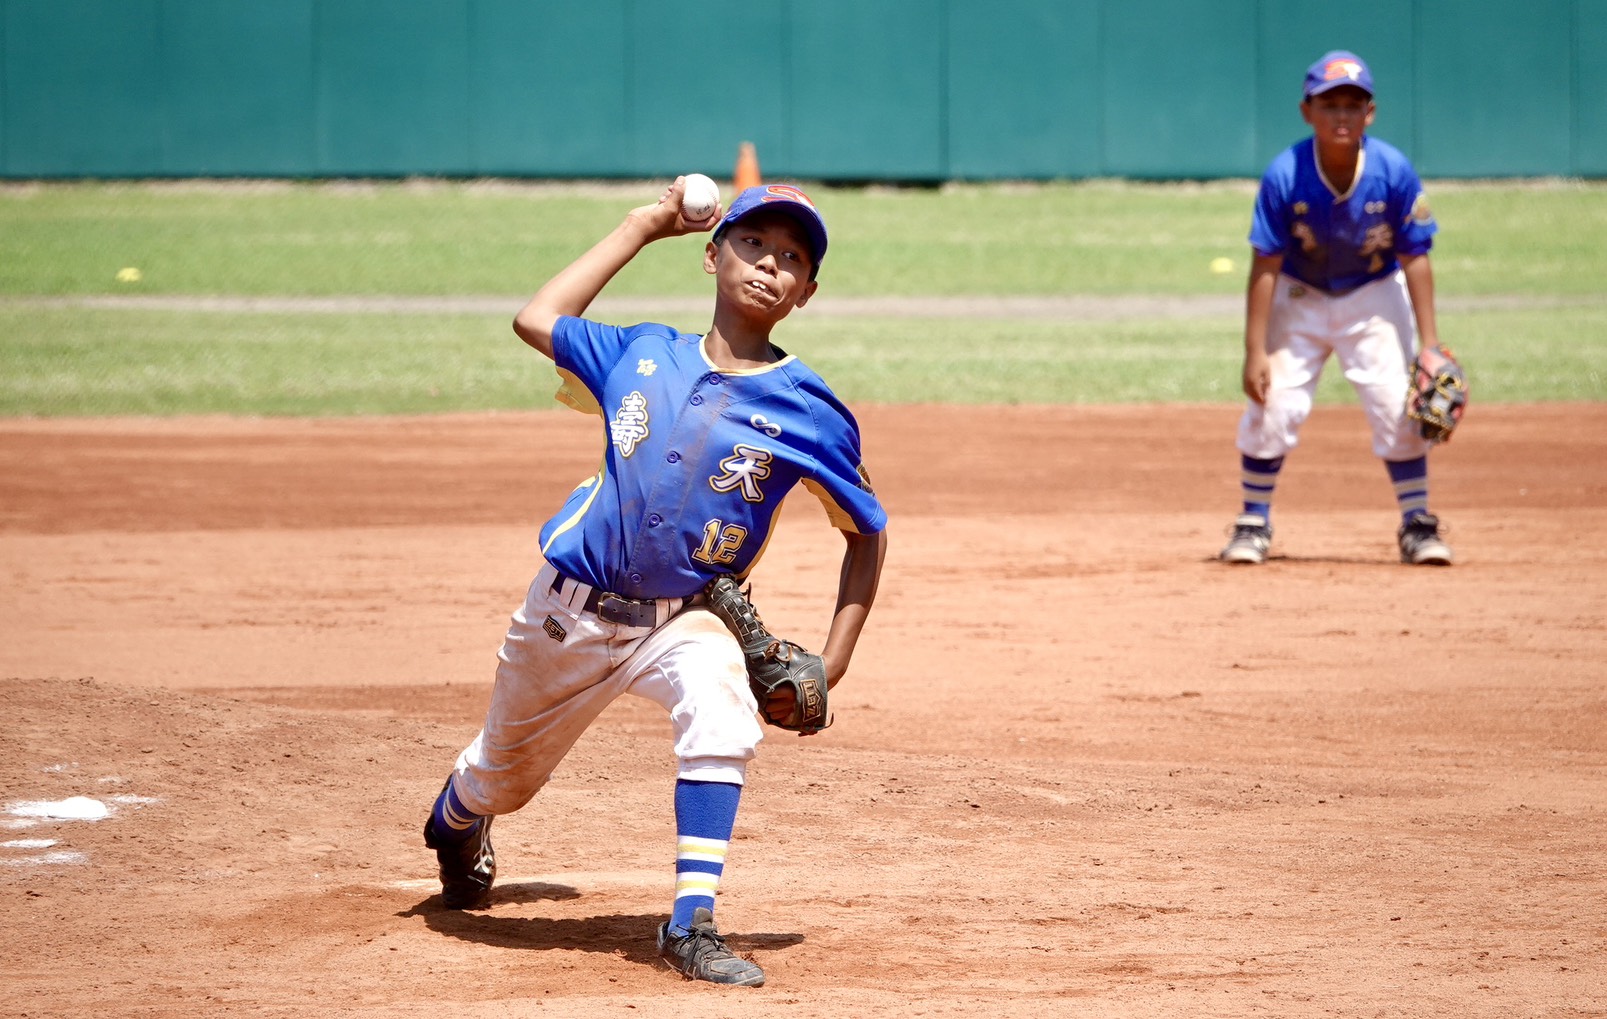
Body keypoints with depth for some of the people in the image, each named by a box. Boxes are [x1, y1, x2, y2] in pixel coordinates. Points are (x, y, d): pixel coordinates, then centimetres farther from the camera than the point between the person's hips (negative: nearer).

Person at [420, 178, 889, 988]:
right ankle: (456, 820, 60)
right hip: (568, 608, 2)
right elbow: (537, 318, 12)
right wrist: (644, 226, 11)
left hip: (681, 619, -2)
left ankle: (691, 924, -34)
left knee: (719, 695, -37)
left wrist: (832, 662, -9)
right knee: (503, 779, 20)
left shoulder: (808, 411, -10)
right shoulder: (643, 355, -2)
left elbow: (866, 532, -1)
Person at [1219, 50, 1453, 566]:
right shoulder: (1285, 175, -23)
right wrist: (1255, 351, -19)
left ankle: (1417, 524, 4)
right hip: (1299, 296, 0)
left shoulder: (1394, 171, -21)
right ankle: (1253, 523, 8)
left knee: (1397, 406, -9)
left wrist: (1430, 342, -16)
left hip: (1373, 296, 0)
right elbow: (1266, 266, -18)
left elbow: (1415, 258, -13)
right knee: (1272, 407, -8)